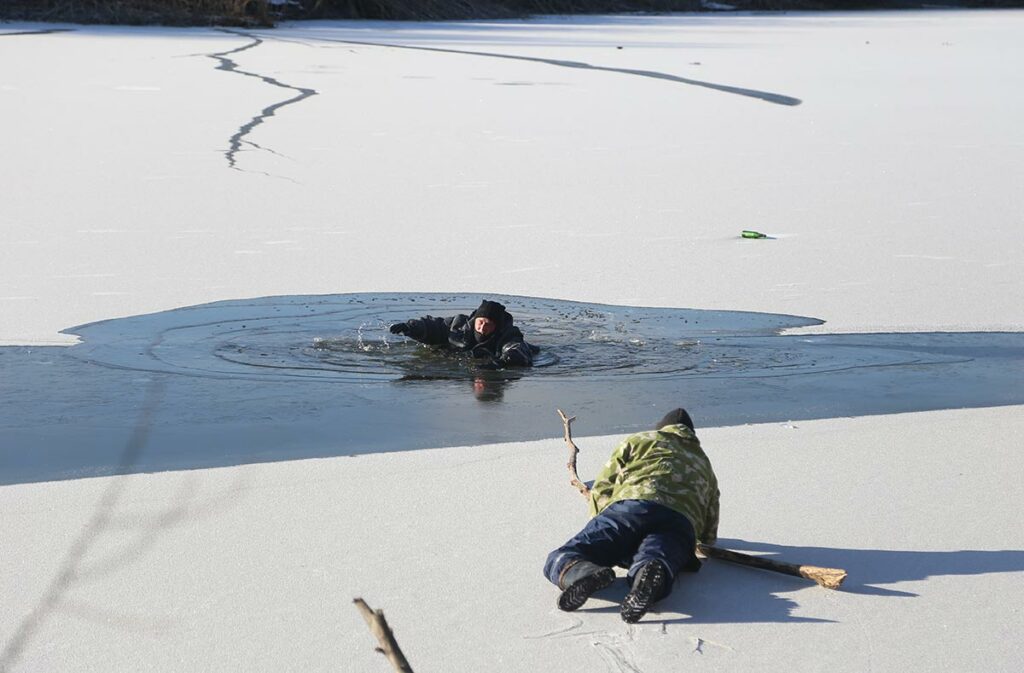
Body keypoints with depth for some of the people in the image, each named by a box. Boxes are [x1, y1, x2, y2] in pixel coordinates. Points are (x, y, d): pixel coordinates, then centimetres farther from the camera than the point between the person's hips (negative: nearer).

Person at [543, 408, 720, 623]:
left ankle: (586, 573, -44)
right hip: (683, 524, 2)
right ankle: (650, 576, -66)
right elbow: (709, 536, 43)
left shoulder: (638, 441, 33)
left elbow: (601, 490, 26)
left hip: (630, 506, -2)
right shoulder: (706, 467, 43)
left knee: (560, 558, -6)